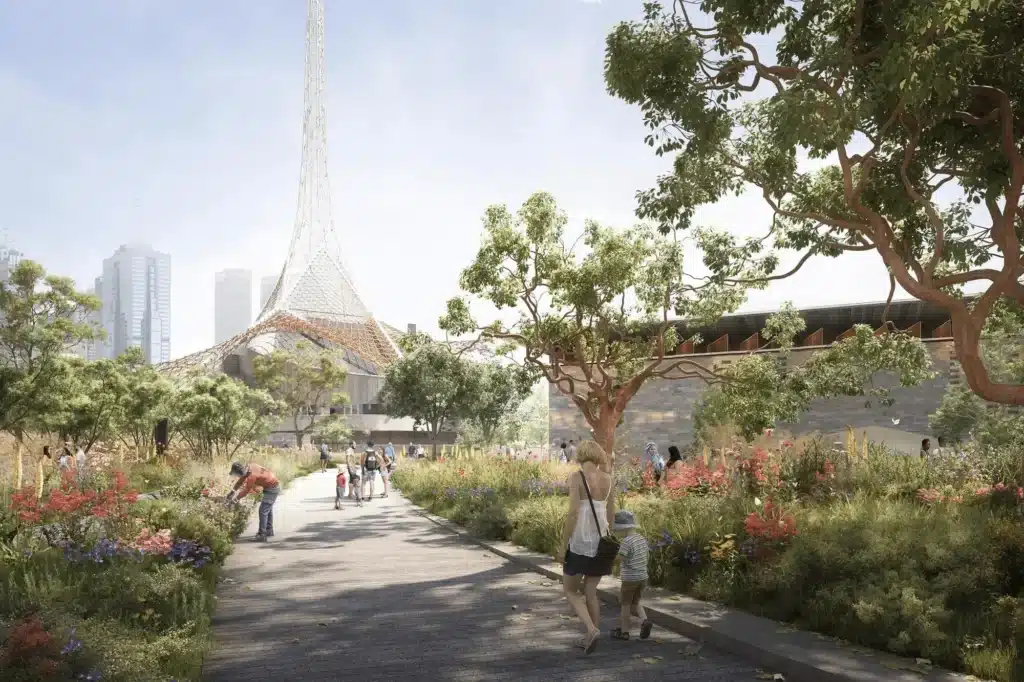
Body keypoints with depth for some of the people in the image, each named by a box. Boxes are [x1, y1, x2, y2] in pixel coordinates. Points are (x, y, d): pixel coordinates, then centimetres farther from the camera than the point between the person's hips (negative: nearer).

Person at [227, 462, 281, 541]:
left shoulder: (252, 475, -29)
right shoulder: (249, 466, -4)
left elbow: (246, 490, -18)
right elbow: (241, 479, 11)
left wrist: (236, 498, -7)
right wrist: (233, 491, 12)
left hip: (272, 488, -10)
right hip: (272, 485, 10)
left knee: (263, 511, -9)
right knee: (268, 509, 22)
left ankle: (262, 535, -6)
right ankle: (269, 531, 36)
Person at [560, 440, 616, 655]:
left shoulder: (576, 477, -12)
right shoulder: (607, 479, 4)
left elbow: (573, 513, -17)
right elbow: (611, 514, 10)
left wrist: (564, 544, -10)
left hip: (580, 542, -5)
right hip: (600, 541, 5)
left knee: (570, 590, 11)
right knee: (591, 591, 17)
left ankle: (591, 630, -7)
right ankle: (590, 637, 20)